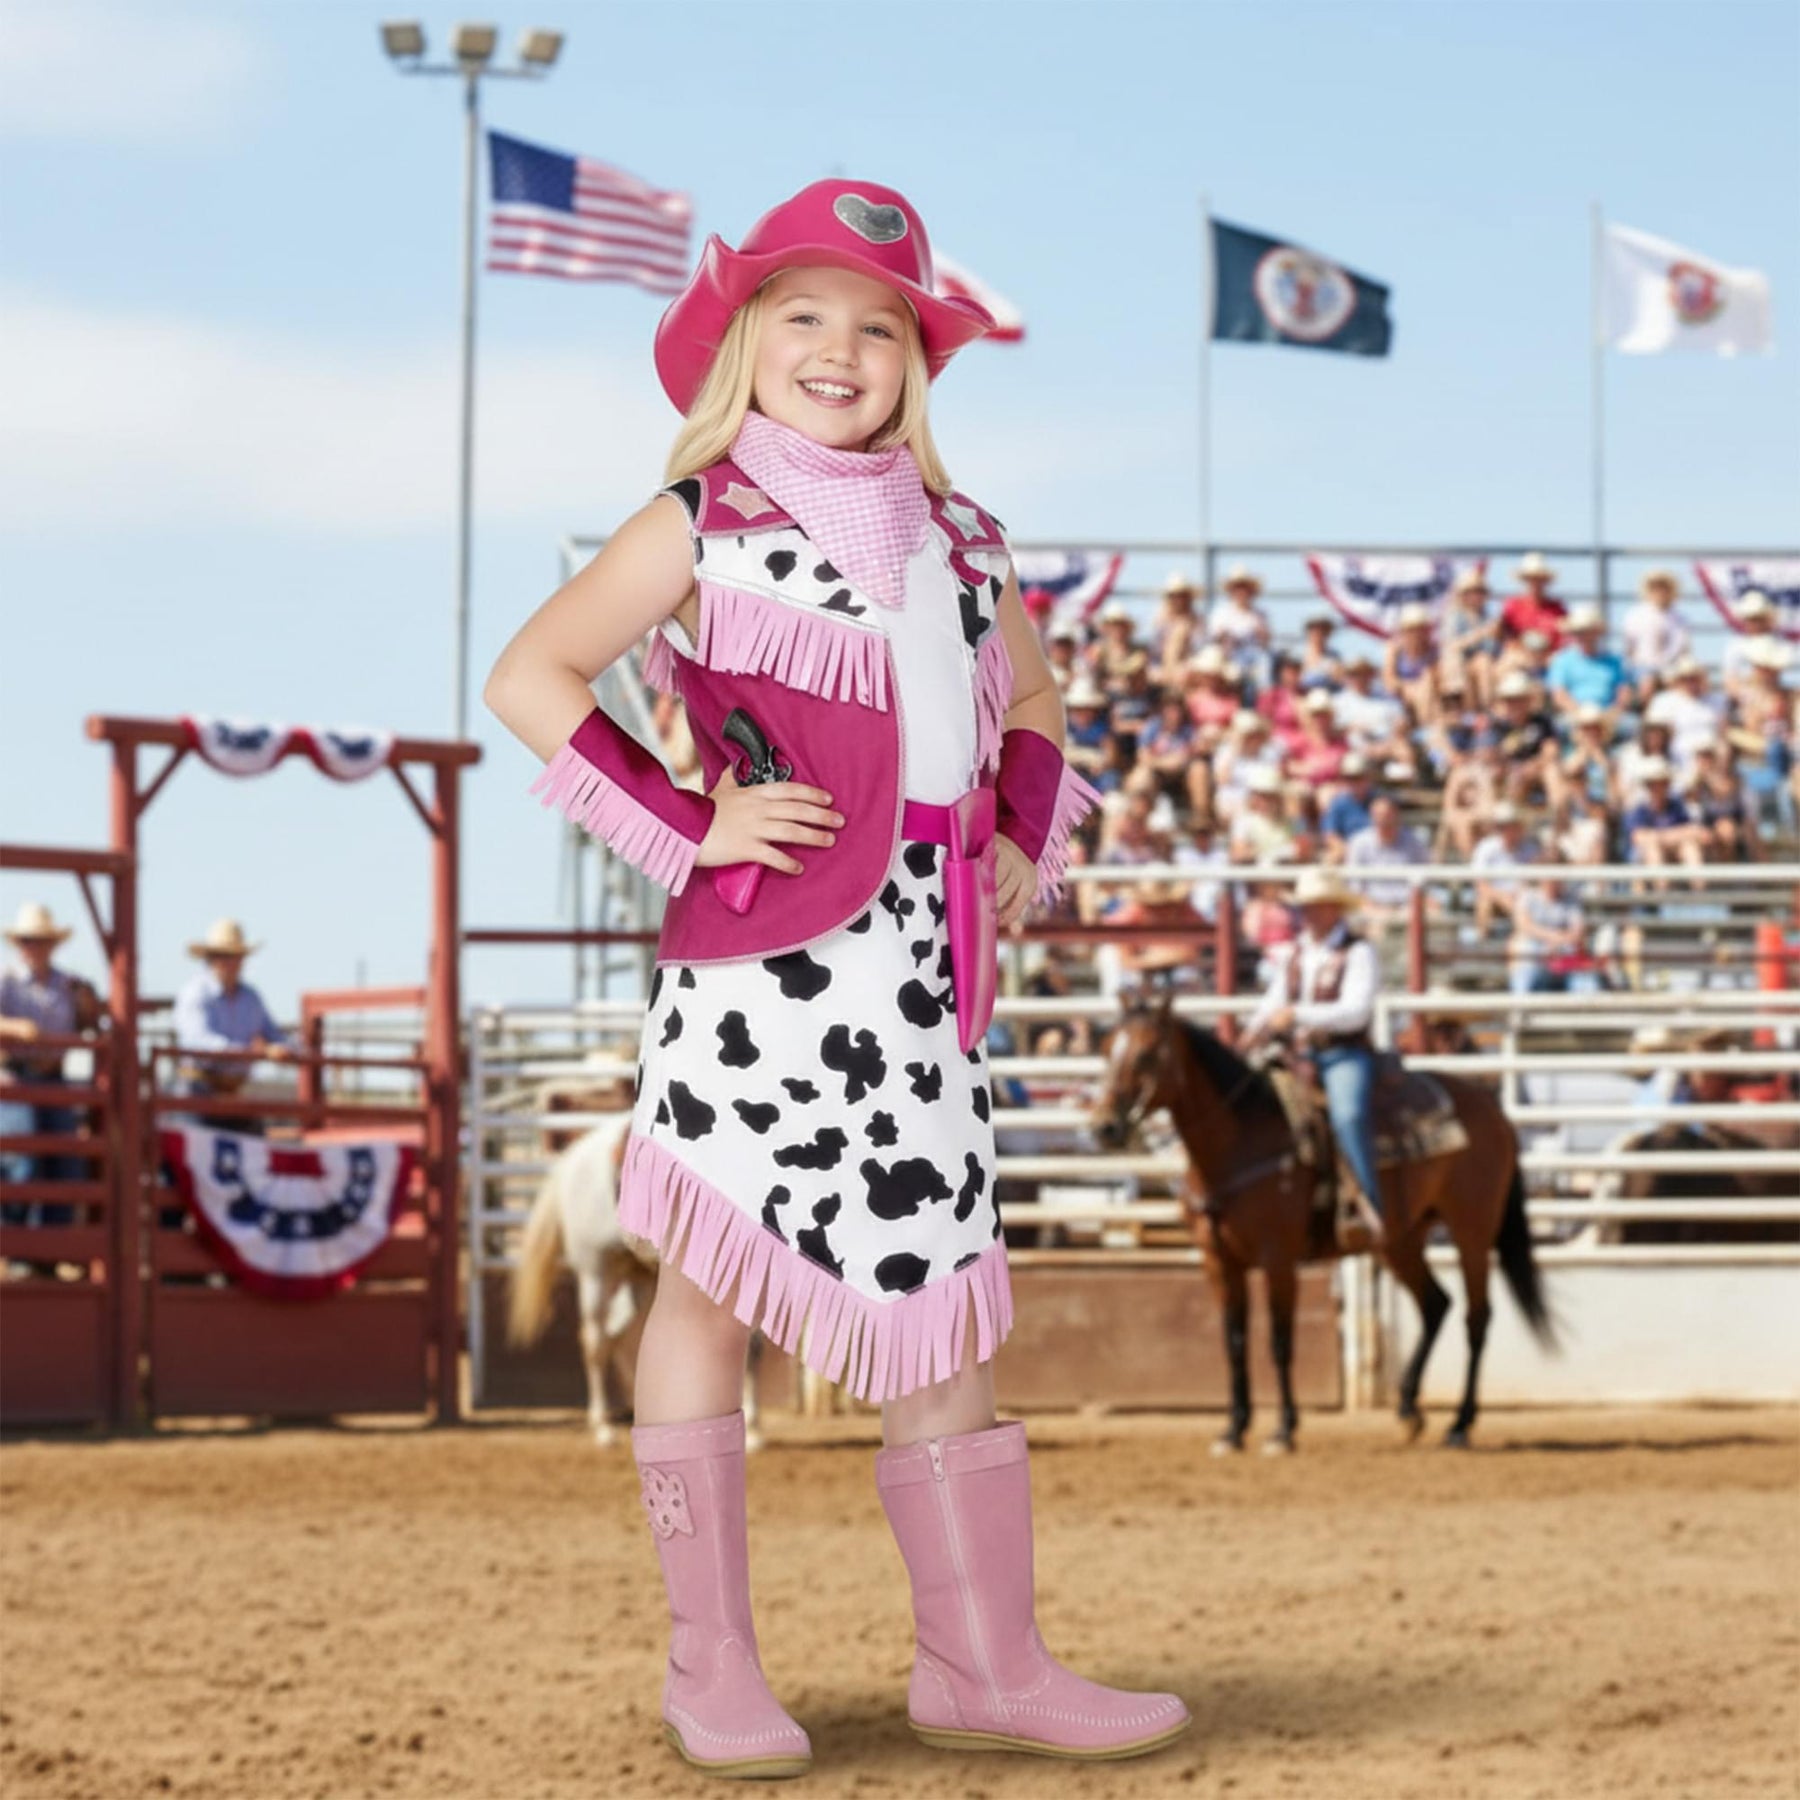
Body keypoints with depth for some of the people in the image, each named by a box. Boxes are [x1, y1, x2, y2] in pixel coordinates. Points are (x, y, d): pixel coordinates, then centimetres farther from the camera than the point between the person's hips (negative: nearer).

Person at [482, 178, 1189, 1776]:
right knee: (714, 1279, 1)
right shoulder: (706, 526, 2)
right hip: (762, 955, -5)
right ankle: (713, 1665, 8)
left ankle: (985, 1663, 10)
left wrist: (1024, 849, 14)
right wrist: (684, 825, -10)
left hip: (924, 973, 5)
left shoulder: (957, 540, 17)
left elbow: (1029, 712, 32)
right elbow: (530, 679, -3)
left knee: (943, 1303, 5)